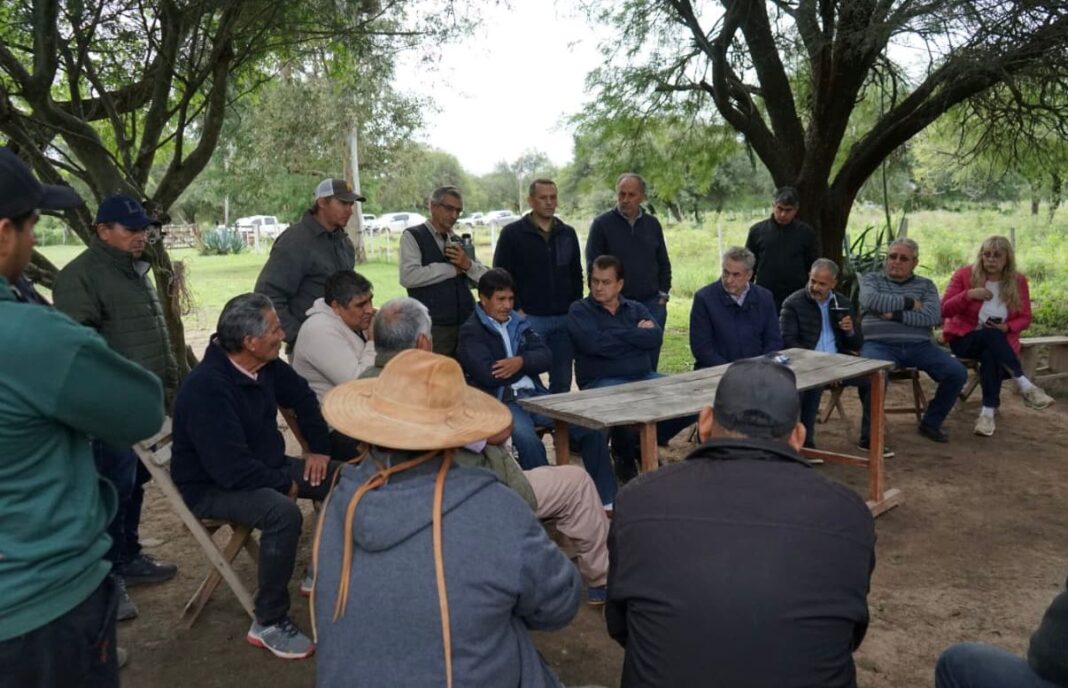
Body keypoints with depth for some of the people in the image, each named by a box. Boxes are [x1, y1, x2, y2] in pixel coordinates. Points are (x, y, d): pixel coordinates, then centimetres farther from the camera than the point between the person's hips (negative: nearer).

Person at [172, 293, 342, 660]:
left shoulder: (265, 366, -5)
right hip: (213, 486, -8)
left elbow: (302, 396, 16)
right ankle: (268, 623, -18)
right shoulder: (206, 388, -31)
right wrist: (286, 485, -18)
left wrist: (319, 447, 7)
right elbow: (231, 469, -33)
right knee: (283, 512, -36)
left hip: (266, 468, 9)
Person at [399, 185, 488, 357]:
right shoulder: (412, 236, -1)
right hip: (432, 328, -5)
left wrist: (468, 265, -8)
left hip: (467, 325, 5)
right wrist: (453, 269, -10)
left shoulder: (458, 241, 17)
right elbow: (408, 277, -18)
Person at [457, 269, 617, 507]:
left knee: (590, 426, -10)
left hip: (535, 394, 6)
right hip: (500, 402, -6)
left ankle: (606, 499, 0)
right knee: (527, 440, -37)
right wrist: (528, 365, 0)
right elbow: (488, 375, -15)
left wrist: (521, 361, -14)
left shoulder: (518, 323, 19)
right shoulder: (471, 331, -1)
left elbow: (546, 357, 8)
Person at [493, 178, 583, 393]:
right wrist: (516, 310, -9)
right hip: (529, 319, -4)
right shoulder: (512, 234, -1)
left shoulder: (568, 233, 12)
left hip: (564, 319, 4)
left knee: (562, 381, 8)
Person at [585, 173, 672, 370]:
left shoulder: (652, 224, 10)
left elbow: (663, 263, 16)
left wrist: (663, 294, 7)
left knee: (650, 365, 7)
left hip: (652, 304, 3)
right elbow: (592, 266, -2)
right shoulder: (601, 224, -2)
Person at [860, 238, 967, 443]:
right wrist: (909, 303, -2)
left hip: (919, 345, 3)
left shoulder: (926, 285, 19)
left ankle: (931, 423, 6)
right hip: (879, 344, -3)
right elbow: (871, 300, -9)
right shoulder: (871, 279, 16)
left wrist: (896, 315, -9)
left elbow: (933, 317, 0)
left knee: (957, 373, -17)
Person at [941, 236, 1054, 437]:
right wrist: (968, 295, -21)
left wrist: (1007, 327, -14)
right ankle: (1025, 386, -34)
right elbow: (944, 310, -6)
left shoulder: (1018, 281, 5)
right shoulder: (964, 274, -2)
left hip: (999, 342, 1)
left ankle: (988, 412, -37)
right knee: (991, 335, -36)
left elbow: (1025, 317, 8)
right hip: (964, 339, -1)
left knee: (991, 356, -36)